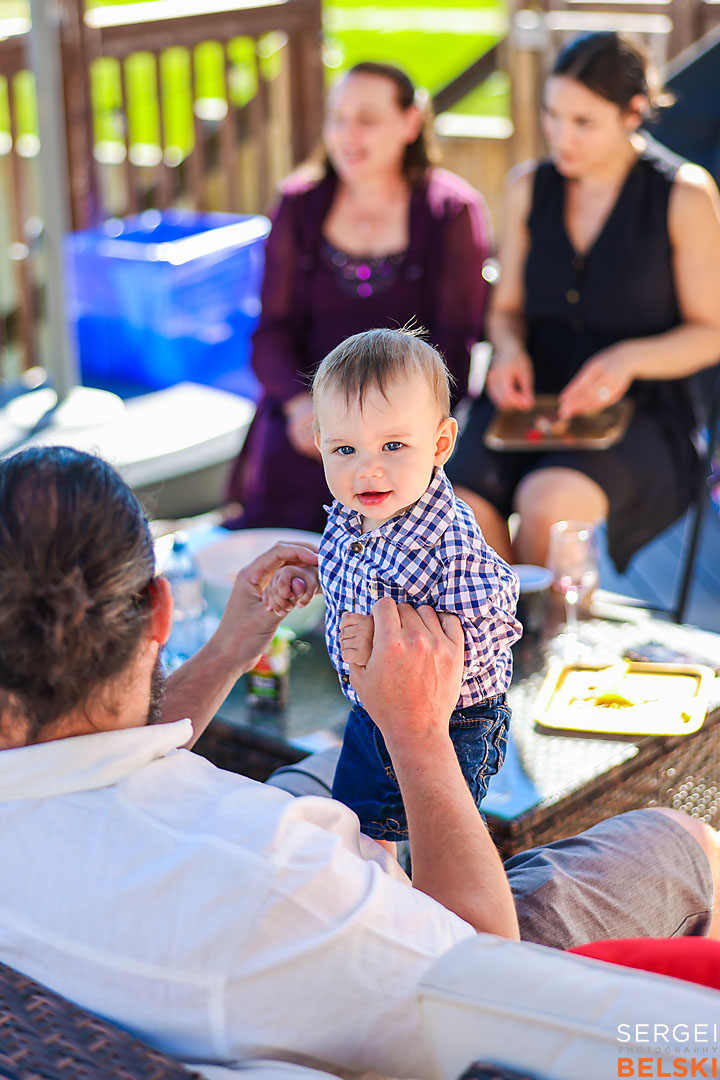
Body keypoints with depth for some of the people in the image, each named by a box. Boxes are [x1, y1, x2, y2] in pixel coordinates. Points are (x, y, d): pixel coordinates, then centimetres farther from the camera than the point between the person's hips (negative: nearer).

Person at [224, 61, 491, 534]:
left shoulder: (453, 211, 5)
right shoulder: (301, 205, 14)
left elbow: (452, 342, -2)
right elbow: (272, 332, 10)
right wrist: (300, 402, -11)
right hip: (310, 401, 2)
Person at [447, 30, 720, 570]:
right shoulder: (528, 187, 11)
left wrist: (628, 359, -18)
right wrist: (510, 351, -5)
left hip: (638, 410, -3)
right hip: (532, 399, 4)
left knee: (548, 500, -34)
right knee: (461, 508, -28)